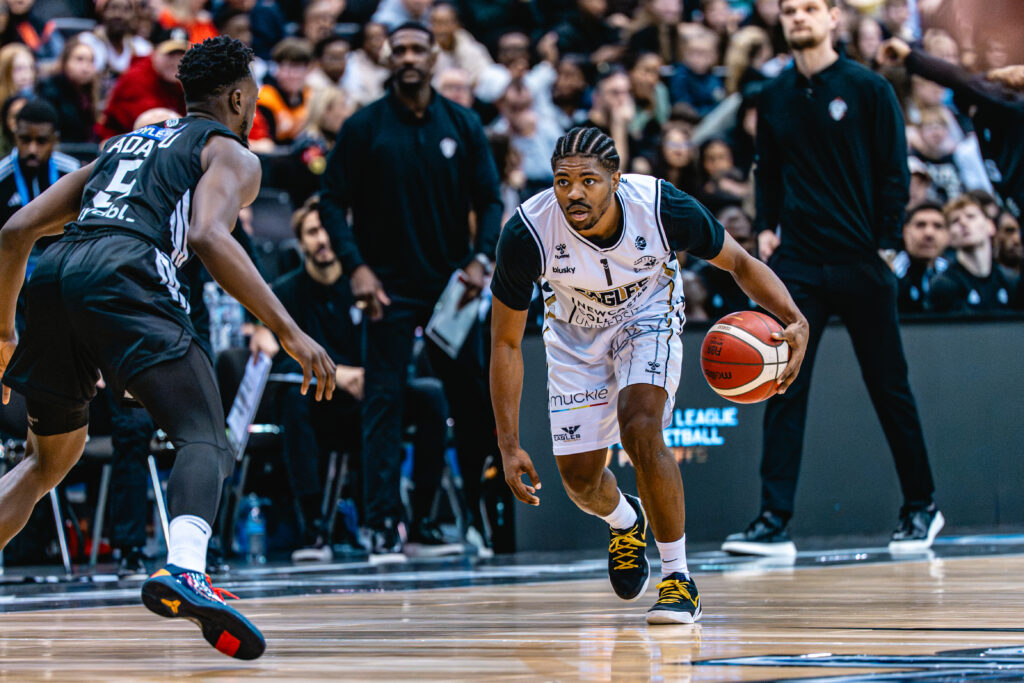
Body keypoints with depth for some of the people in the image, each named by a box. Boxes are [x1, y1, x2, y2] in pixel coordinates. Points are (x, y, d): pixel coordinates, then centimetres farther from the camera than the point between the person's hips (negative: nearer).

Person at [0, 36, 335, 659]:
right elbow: (208, 236, -7)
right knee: (205, 440, -10)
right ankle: (185, 573, -38)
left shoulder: (123, 145, 36)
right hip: (124, 273, -6)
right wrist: (289, 332, -10)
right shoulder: (231, 154, 16)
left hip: (52, 279, 6)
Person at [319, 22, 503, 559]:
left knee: (473, 400, 6)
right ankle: (384, 523, -9)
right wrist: (356, 266, -14)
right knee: (383, 401, -8)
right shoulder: (363, 127, -2)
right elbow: (333, 202, -2)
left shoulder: (462, 125, 5)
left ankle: (483, 513, 20)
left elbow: (489, 199, 7)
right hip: (389, 286, -2)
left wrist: (481, 259, -9)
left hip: (452, 283, 3)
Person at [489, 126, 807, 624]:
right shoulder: (527, 234, -33)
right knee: (579, 477, 5)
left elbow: (739, 263, -15)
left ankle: (679, 581, -15)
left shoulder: (663, 208, -33)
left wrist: (794, 320, -33)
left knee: (639, 428, -27)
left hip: (648, 317, -2)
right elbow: (505, 343, -19)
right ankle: (625, 522, 43)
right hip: (575, 334, 2)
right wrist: (509, 446, -23)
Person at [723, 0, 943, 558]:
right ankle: (774, 523, -8)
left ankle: (921, 507, 21)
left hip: (860, 262, -3)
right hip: (795, 265, 3)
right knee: (784, 392, -6)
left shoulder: (868, 89, -2)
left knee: (889, 389, 6)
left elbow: (894, 171, -2)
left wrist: (884, 242, -8)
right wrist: (766, 228, 5)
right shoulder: (773, 98, 9)